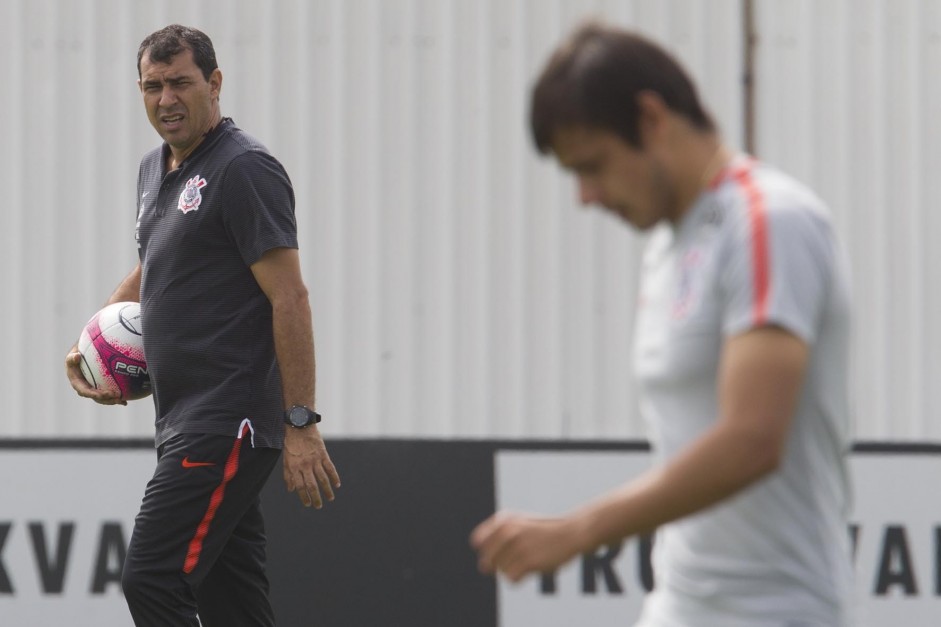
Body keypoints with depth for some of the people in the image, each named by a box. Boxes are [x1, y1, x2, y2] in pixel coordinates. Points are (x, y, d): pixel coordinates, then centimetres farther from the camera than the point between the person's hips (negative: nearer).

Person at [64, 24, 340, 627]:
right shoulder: (155, 170, 17)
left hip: (227, 426, -9)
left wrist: (302, 424, -21)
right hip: (187, 423, 9)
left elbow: (289, 296, -16)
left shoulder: (245, 169, -11)